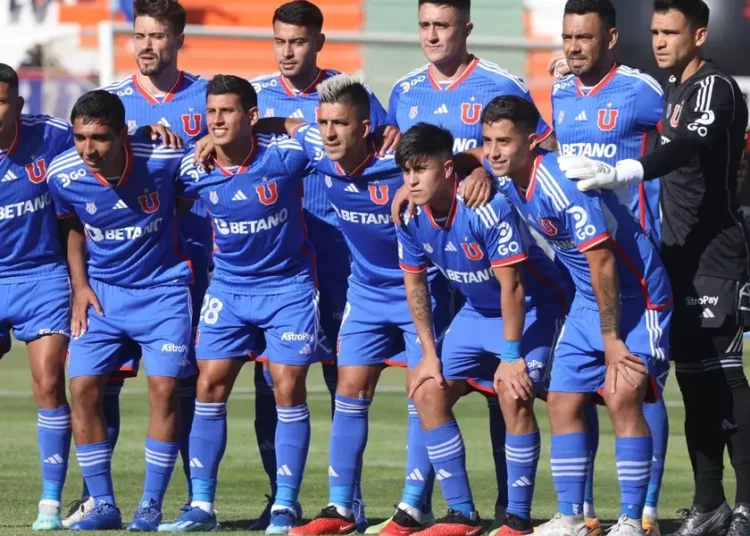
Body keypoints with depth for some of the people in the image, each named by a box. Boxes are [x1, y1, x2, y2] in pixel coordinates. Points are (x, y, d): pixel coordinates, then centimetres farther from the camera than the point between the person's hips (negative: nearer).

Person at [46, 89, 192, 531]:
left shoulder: (165, 160, -20)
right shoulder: (63, 176, -13)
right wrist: (80, 285, 2)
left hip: (163, 288, -2)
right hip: (101, 291, 3)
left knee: (165, 388, -11)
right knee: (83, 388, -7)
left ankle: (152, 506, -1)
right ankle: (104, 505, 3)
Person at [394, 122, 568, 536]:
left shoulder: (487, 208, -31)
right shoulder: (411, 216, -12)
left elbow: (512, 288, -27)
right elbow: (414, 284, 2)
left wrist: (511, 356, -23)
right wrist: (429, 353, 0)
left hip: (532, 308, -7)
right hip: (476, 312, 7)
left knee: (513, 393, -25)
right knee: (428, 391, -2)